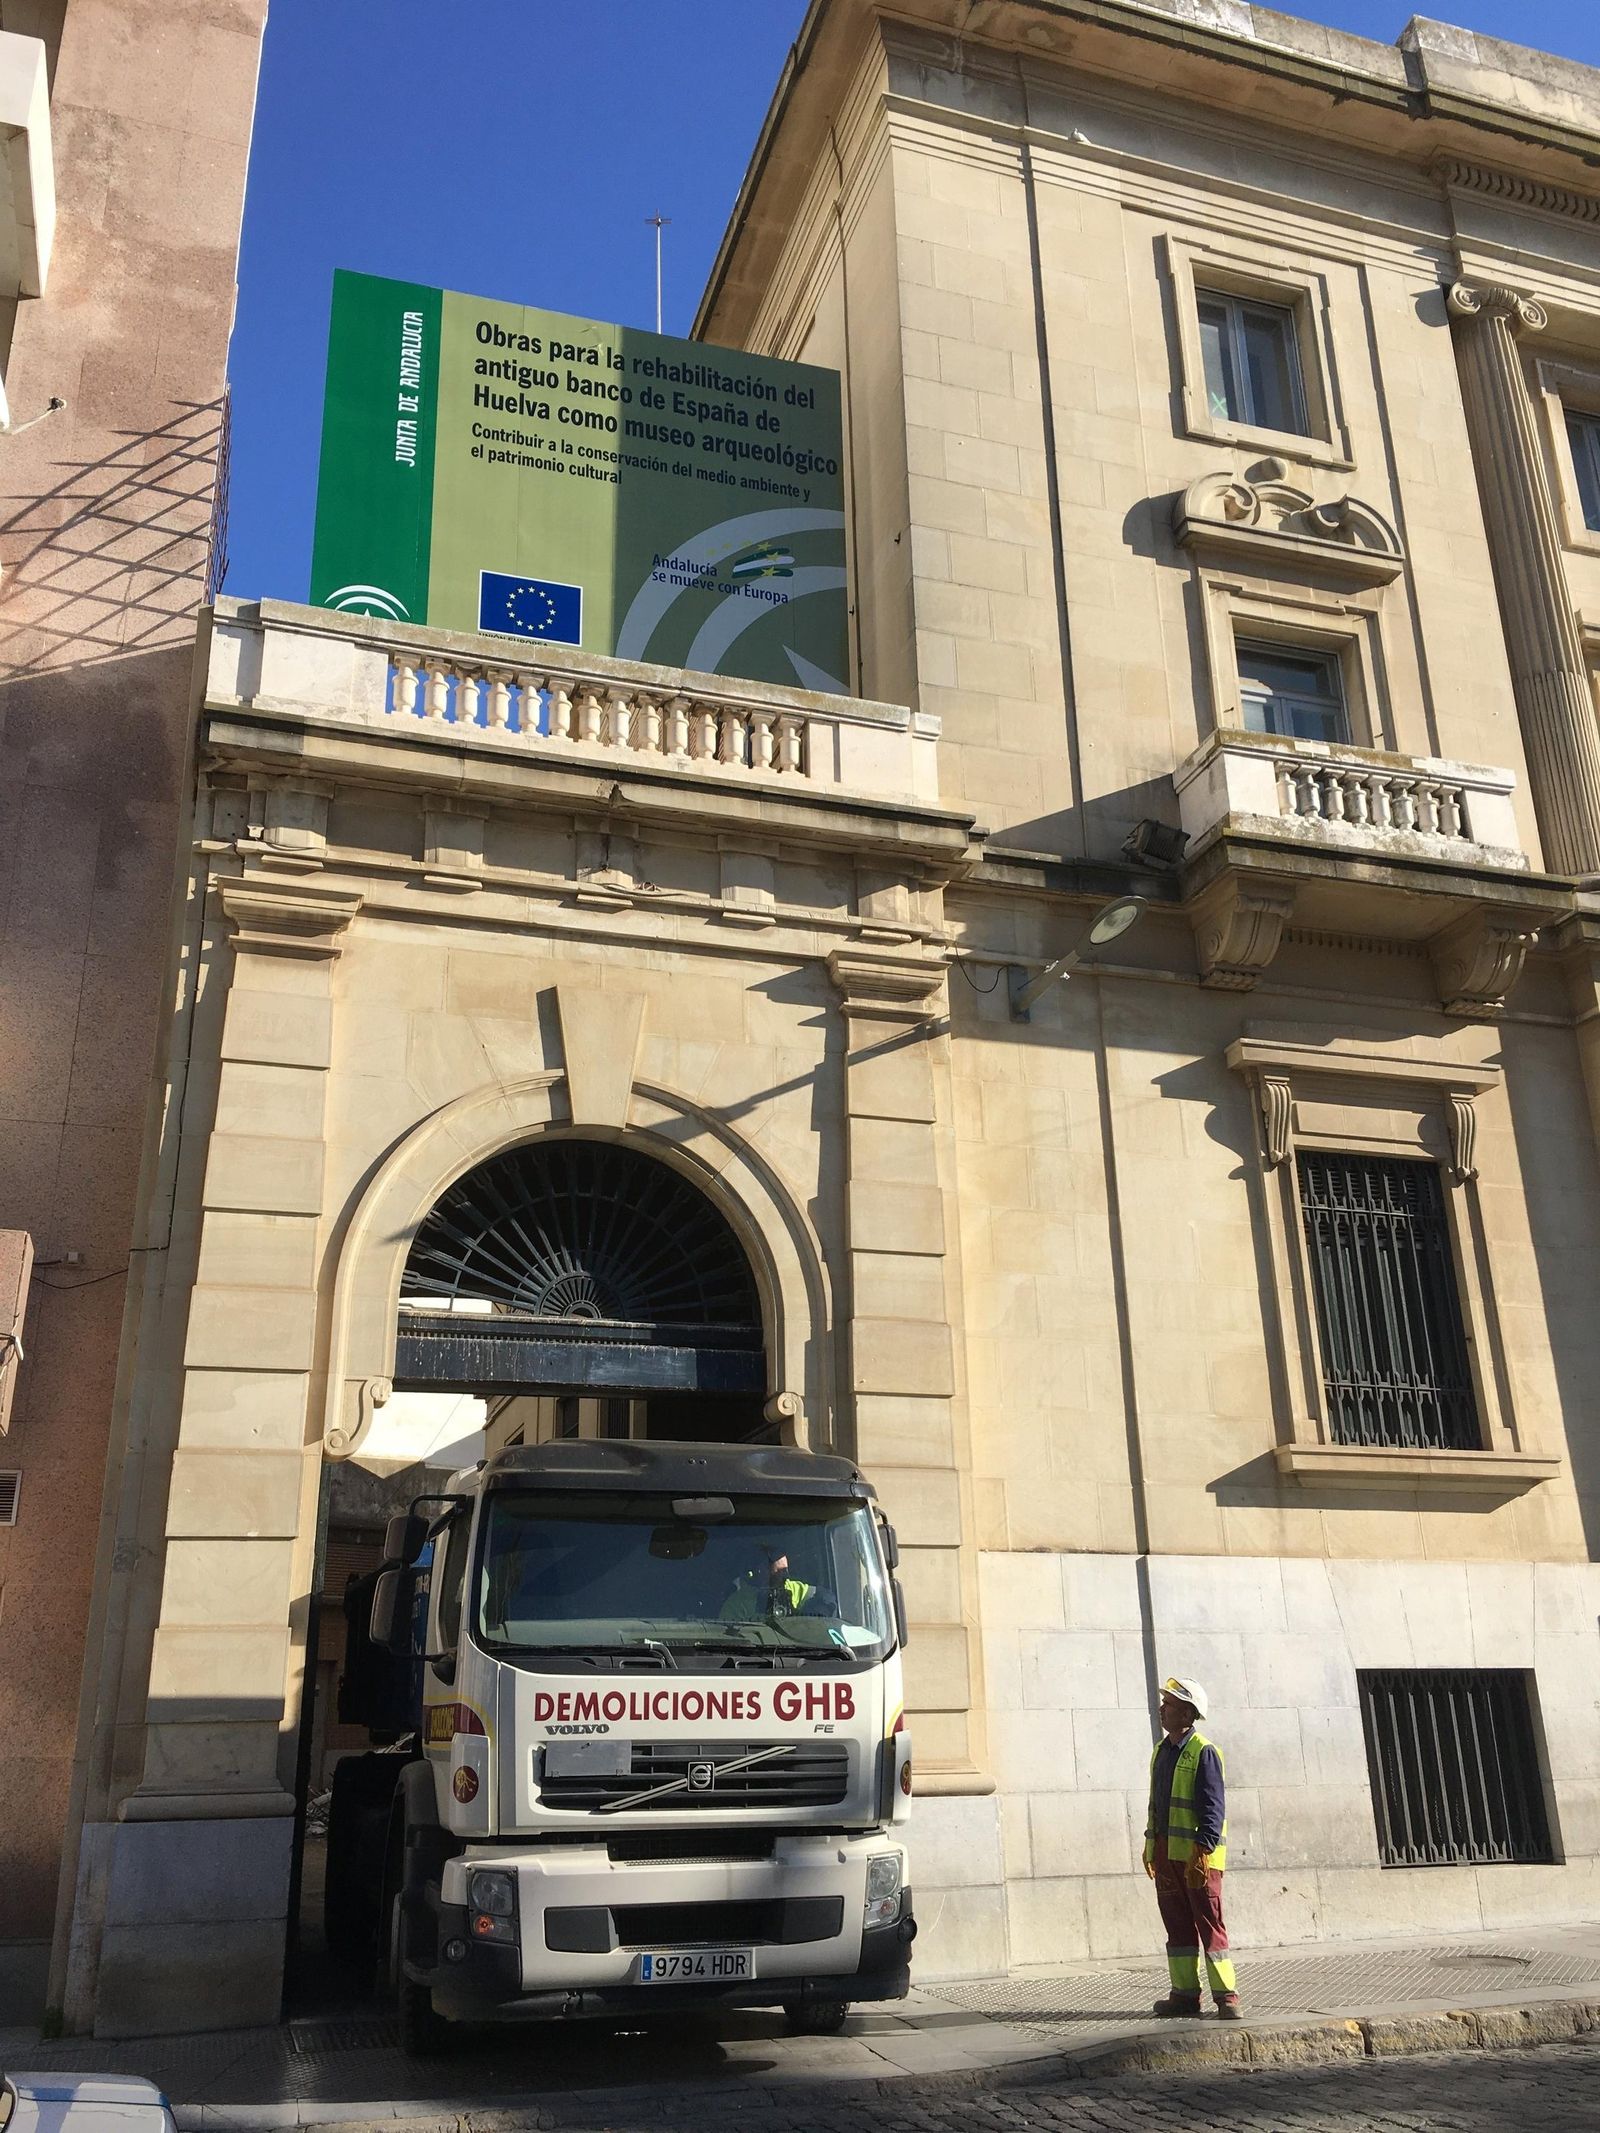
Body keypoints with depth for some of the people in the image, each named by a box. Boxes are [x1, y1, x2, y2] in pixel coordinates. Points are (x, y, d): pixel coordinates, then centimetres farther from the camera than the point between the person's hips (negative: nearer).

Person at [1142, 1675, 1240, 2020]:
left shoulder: (1203, 1752, -11)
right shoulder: (1161, 1751, 14)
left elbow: (1213, 1807, -15)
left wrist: (1203, 1850, -21)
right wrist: (1150, 1845, 18)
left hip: (1197, 1853, -8)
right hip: (1166, 1852, 8)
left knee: (1209, 1923, -4)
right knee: (1177, 1924, 10)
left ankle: (1226, 1995, 2)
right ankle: (1185, 1994, 17)